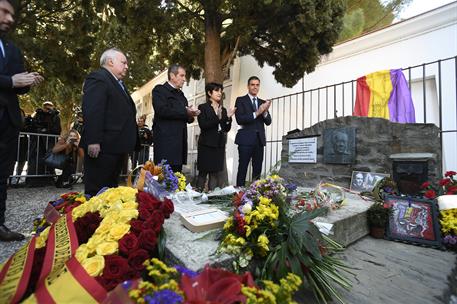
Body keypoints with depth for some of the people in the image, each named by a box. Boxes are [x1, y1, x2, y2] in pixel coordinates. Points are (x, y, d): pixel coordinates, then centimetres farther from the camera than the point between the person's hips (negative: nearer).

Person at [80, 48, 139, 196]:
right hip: (103, 147, -10)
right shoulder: (97, 78, -6)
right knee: (96, 190, -1)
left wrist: (126, 146, 19)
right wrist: (93, 141, -24)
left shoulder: (119, 84, 23)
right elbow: (91, 111, -18)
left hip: (117, 147, 10)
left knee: (111, 190, 15)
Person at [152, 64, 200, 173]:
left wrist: (191, 114, 0)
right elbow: (162, 110, -16)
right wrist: (186, 112, -12)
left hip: (179, 141, 7)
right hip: (166, 141, -7)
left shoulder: (181, 94, 24)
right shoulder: (159, 89, 2)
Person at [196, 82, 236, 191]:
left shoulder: (223, 110, 15)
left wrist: (228, 117, -7)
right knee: (203, 173, 2)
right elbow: (203, 125, -13)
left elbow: (227, 129, 10)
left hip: (220, 145, 5)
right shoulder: (203, 107, 1)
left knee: (216, 173, 4)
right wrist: (217, 118, -22)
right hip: (207, 144, -4)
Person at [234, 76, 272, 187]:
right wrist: (256, 113, -18)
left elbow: (268, 122, 8)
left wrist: (265, 112, -11)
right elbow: (239, 119, -11)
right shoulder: (240, 100, 3)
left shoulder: (263, 102, 16)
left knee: (258, 170, 7)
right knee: (242, 169, -3)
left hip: (259, 140, 5)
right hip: (246, 140, -4)